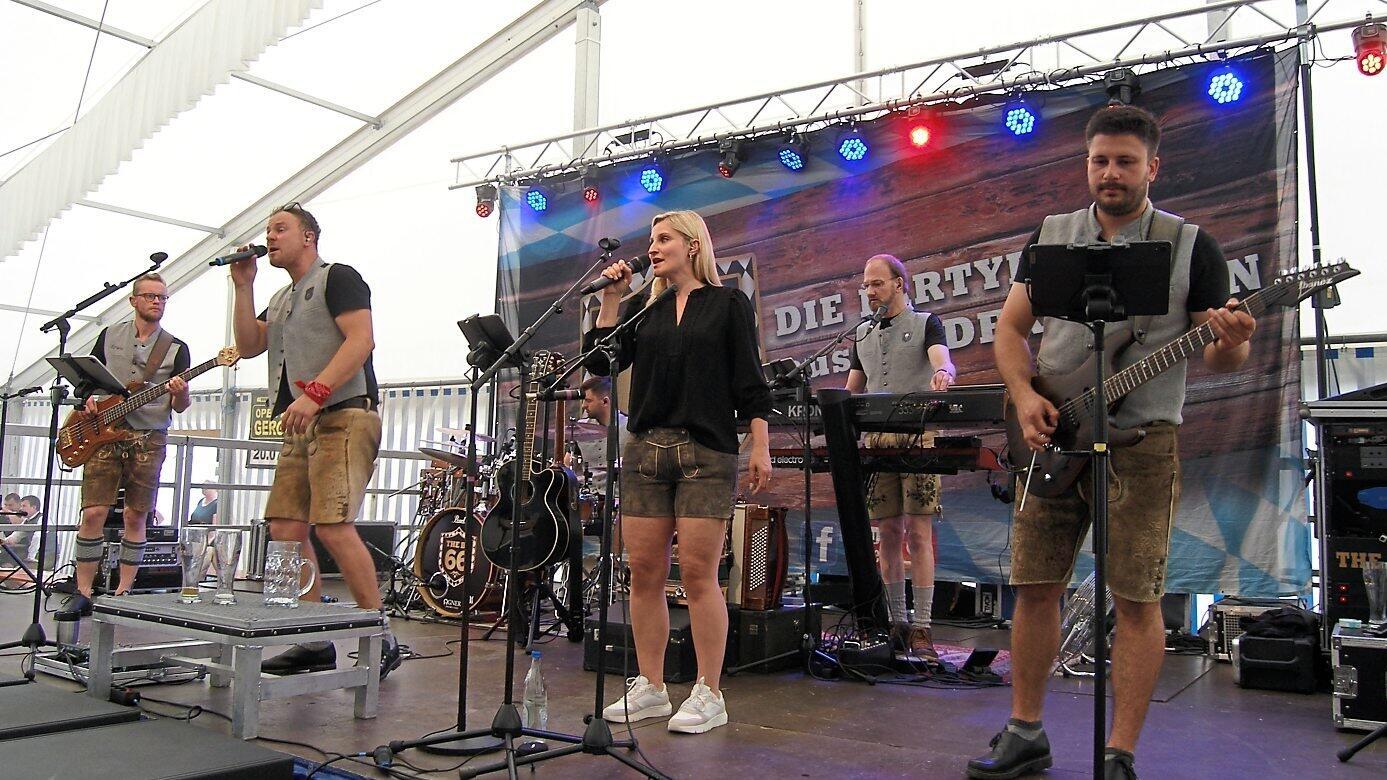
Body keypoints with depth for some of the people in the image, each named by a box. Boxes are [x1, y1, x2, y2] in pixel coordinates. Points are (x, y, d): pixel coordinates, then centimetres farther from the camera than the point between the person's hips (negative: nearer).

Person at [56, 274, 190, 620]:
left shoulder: (176, 349, 7)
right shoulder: (110, 336, 12)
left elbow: (180, 406, 4)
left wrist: (180, 395, -19)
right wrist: (90, 397, -3)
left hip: (149, 438, 0)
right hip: (104, 433, 1)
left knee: (135, 517, 0)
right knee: (93, 514, -6)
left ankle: (123, 592, 10)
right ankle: (82, 594, 2)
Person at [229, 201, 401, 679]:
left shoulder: (337, 277, 1)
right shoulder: (282, 299, 27)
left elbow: (361, 340, -14)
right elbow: (248, 345, 16)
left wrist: (315, 393, -23)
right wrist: (243, 285, 10)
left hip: (344, 418, -9)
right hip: (302, 427, 9)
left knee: (332, 525, -19)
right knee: (285, 528, 1)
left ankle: (381, 640, -12)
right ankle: (314, 643, 6)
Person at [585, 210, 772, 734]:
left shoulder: (729, 304, 5)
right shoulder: (643, 308, 16)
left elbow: (749, 382, 1)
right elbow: (600, 362, 6)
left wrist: (760, 448, -6)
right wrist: (611, 299, 2)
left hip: (707, 451, -4)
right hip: (645, 449, 5)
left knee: (697, 572, -6)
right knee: (644, 572, 4)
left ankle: (709, 696, 4)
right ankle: (650, 689, 16)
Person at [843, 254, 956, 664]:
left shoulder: (926, 323, 6)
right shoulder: (863, 334, 21)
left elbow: (942, 359, -15)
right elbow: (851, 390, 22)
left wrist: (943, 374, -38)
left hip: (918, 437, -4)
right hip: (876, 440, 5)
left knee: (919, 533, -7)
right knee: (889, 533, 5)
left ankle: (921, 630, -5)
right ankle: (897, 623, 13)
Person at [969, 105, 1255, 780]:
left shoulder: (1191, 245, 2)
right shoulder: (1050, 237, 10)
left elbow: (1220, 356, 2)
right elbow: (1010, 327, 10)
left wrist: (1230, 342, -22)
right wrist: (1024, 395, -6)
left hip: (1141, 441, -2)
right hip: (1052, 434, 3)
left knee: (1136, 598, -1)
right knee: (1034, 586, 5)